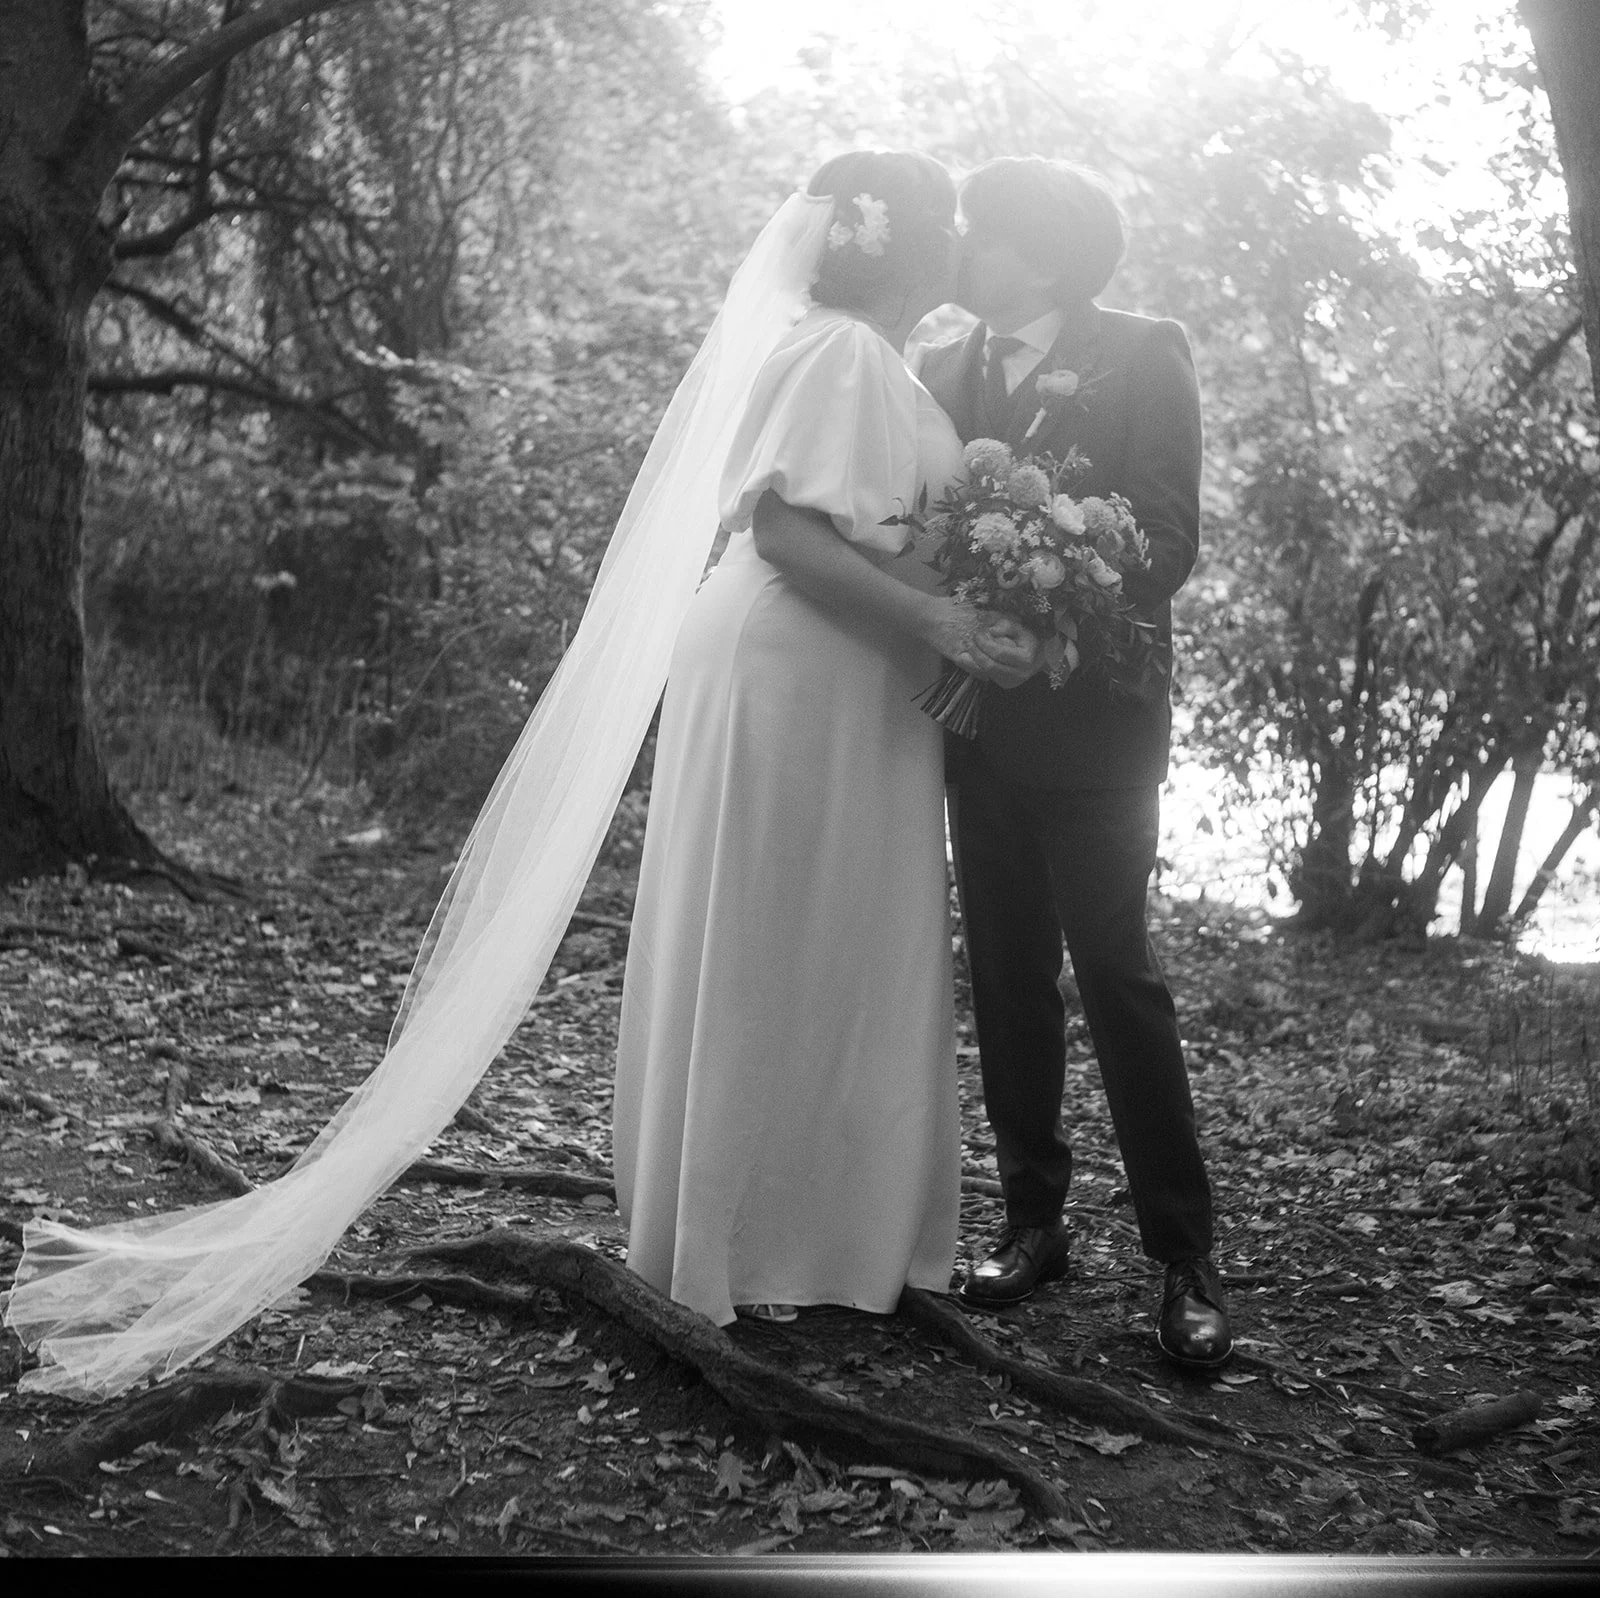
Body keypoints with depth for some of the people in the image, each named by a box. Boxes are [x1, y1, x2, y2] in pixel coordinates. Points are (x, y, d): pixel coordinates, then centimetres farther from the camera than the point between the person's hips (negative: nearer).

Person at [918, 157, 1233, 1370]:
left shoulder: (1143, 357, -1)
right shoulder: (942, 374, 13)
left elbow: (1168, 539, -9)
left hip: (1091, 719, -5)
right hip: (978, 722, 5)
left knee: (1117, 973, -6)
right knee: (1008, 979, 7)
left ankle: (1184, 1256, 1)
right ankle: (1034, 1222, 17)